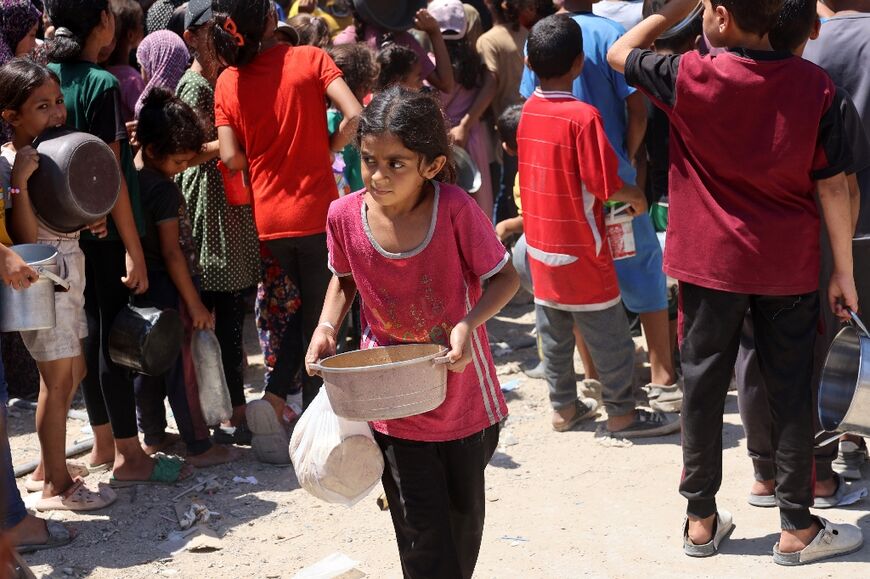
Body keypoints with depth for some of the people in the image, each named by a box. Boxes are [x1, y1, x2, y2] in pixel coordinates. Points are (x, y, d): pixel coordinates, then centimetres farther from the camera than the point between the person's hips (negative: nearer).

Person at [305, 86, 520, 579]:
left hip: (464, 395, 0)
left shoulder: (456, 208, -22)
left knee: (464, 517, 22)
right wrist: (327, 326, -9)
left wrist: (468, 324, -29)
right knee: (423, 531, 0)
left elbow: (504, 277, -13)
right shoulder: (346, 214, -13)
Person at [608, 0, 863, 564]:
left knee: (704, 387, 12)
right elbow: (833, 185, -5)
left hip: (710, 263, 0)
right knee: (791, 391, 11)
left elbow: (619, 51, 5)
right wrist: (844, 269, 3)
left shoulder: (691, 78, -13)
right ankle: (797, 529, 20)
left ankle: (701, 520, 22)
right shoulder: (815, 84, -10)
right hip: (790, 265, 1)